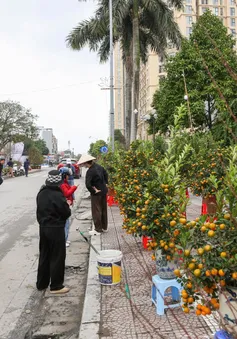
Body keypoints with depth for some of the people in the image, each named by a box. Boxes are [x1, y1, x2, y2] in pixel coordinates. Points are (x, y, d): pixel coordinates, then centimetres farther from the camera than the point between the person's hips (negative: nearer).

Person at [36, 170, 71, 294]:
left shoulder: (41, 193, 2)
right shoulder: (58, 195, -20)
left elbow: (39, 210, 11)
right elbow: (67, 213, -13)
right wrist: (67, 205, 4)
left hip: (43, 227, 7)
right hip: (56, 229, -7)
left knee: (44, 256, 18)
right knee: (57, 257, 5)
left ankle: (41, 283, 29)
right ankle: (56, 286, 14)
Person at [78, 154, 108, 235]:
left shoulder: (90, 171, -24)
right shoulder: (99, 166, 2)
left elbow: (88, 185, -32)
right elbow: (106, 174, 18)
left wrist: (94, 191, -18)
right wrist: (105, 183, 15)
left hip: (97, 193, -8)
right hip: (104, 190, 8)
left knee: (96, 211, 4)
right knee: (104, 209, 18)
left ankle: (98, 230, 12)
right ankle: (104, 227, 31)